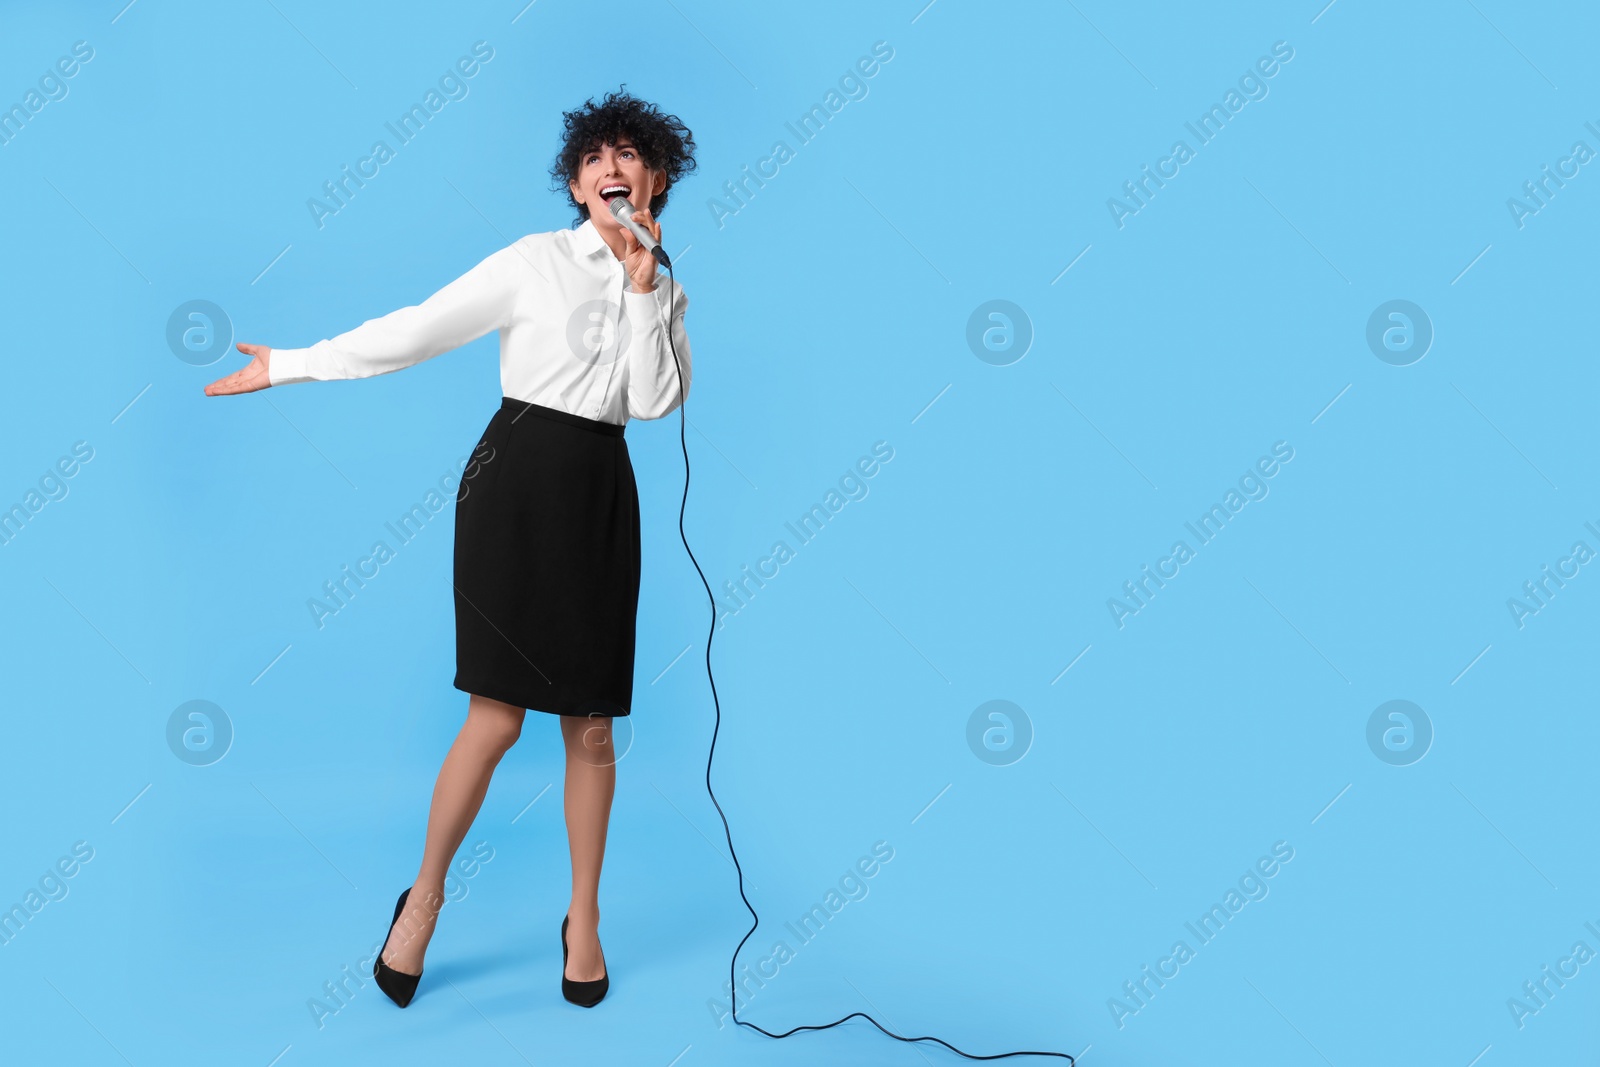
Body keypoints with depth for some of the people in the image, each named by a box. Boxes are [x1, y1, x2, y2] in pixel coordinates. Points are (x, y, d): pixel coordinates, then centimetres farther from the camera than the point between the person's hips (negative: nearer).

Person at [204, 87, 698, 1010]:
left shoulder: (667, 293, 13)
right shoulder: (538, 260, 0)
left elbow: (656, 401, -2)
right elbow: (417, 330, 0)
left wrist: (644, 290, -7)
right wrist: (288, 364, -2)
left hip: (601, 494, 4)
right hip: (518, 482, -4)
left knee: (592, 725, 5)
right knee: (497, 717, -8)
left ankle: (585, 919, 20)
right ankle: (424, 899, 14)